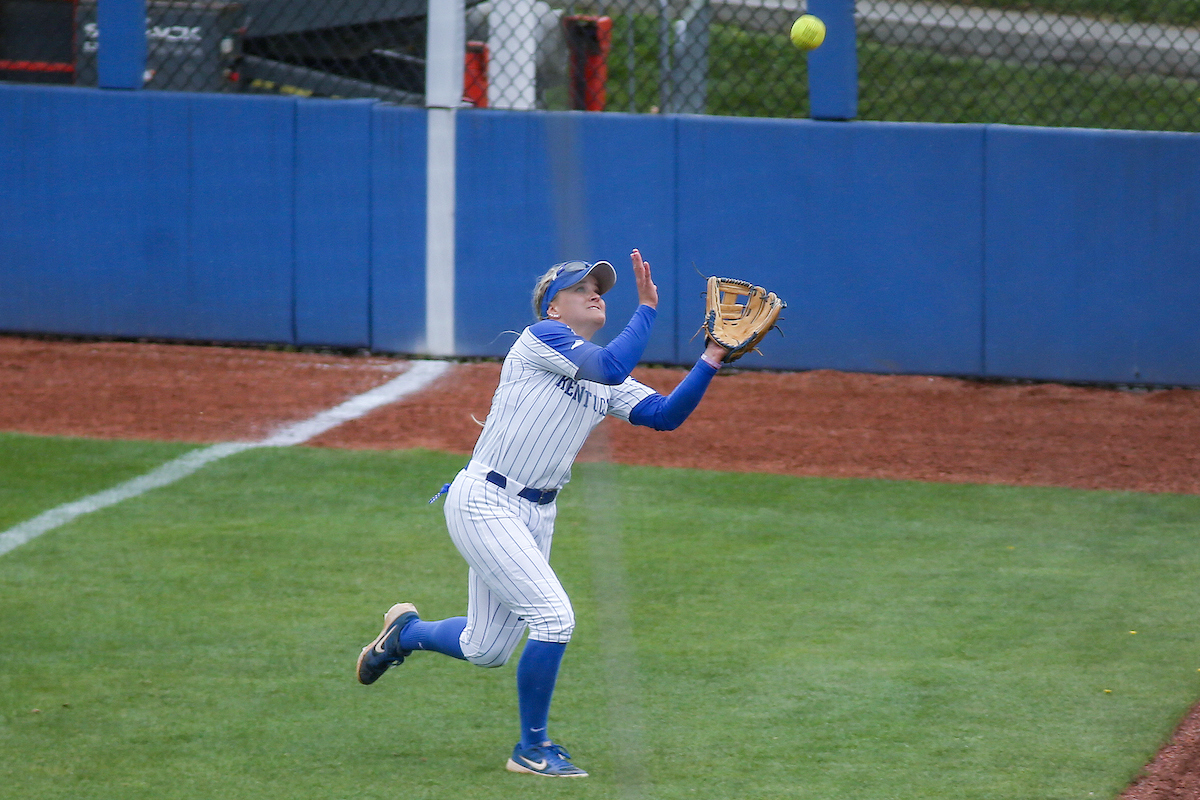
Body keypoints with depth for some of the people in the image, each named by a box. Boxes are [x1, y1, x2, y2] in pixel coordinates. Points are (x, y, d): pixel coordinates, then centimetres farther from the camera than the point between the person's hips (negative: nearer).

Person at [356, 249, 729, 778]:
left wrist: (711, 360, -7)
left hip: (536, 513, 9)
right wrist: (647, 308, -19)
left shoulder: (606, 387, 14)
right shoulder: (541, 338, -9)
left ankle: (406, 632, 42)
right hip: (484, 503, -9)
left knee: (486, 652, 13)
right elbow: (611, 367, -24)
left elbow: (666, 414, 3)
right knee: (555, 618, -16)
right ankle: (532, 748, -1)